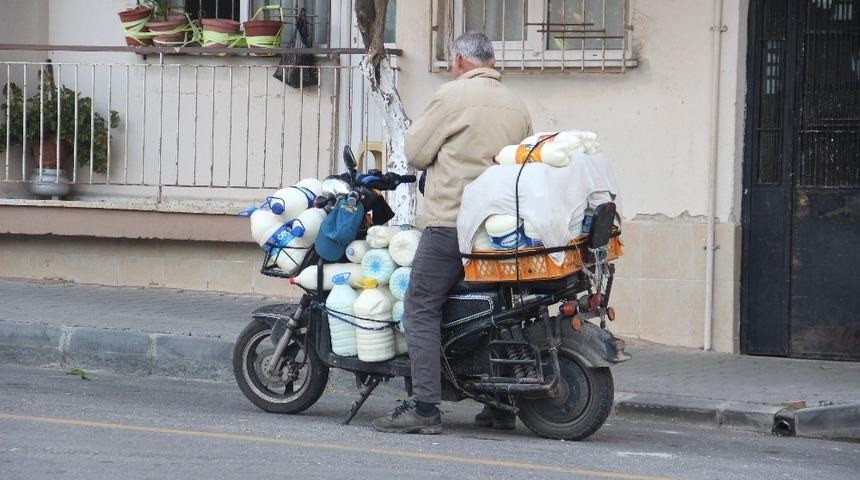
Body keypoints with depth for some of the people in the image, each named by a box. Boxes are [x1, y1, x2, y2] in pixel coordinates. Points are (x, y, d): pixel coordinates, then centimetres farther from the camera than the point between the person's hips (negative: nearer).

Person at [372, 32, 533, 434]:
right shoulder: (517, 106, 15)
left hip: (452, 220, -7)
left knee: (421, 309, -6)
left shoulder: (454, 95, -5)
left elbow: (415, 152, -2)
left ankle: (424, 408, -15)